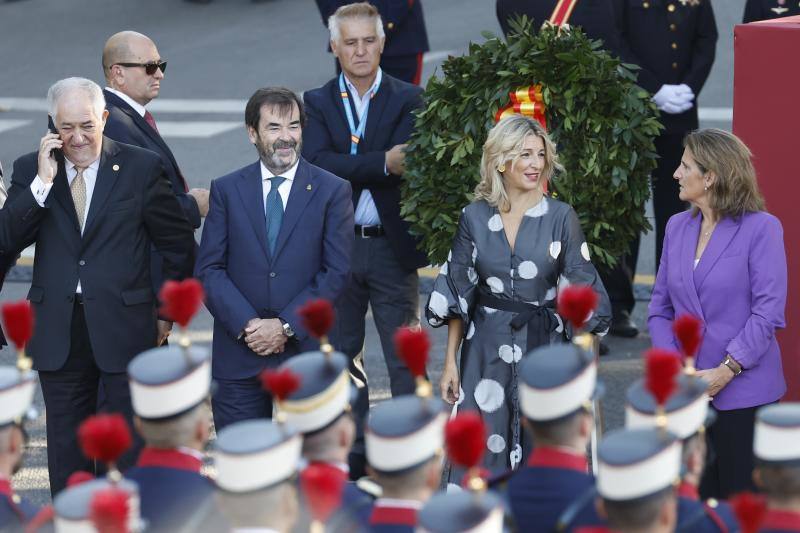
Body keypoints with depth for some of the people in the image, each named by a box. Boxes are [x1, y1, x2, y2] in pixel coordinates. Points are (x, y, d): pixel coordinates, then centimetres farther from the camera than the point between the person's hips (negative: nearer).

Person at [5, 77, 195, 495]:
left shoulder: (141, 168, -2)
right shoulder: (30, 170, 4)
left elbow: (178, 244, 6)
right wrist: (42, 182, -15)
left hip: (124, 328, -2)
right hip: (58, 332, 2)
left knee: (134, 446, 3)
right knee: (67, 452, 10)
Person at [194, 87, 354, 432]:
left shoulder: (332, 191, 2)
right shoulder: (227, 190, 6)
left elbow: (337, 271, -4)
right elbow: (208, 269, 1)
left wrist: (286, 326, -12)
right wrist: (247, 325, -13)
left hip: (305, 351, -1)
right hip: (238, 354, 1)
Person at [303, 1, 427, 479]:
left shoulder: (408, 100, 0)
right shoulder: (317, 103, 3)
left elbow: (406, 162, -15)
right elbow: (318, 163, -14)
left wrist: (349, 171, -24)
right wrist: (383, 164, -25)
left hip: (392, 246, -2)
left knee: (405, 357, 1)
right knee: (342, 354, 11)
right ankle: (356, 452, 23)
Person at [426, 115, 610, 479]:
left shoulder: (561, 218, -3)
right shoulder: (475, 218, 2)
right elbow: (457, 295, 7)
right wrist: (450, 362, 4)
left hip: (543, 348, -1)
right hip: (487, 351, 1)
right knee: (482, 453, -1)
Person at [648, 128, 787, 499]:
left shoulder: (761, 228, -8)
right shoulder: (677, 227, 10)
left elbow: (768, 312, -13)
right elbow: (660, 308, 10)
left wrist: (726, 371, -18)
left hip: (743, 393, -5)